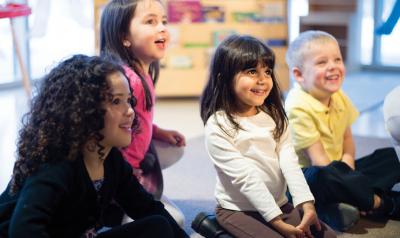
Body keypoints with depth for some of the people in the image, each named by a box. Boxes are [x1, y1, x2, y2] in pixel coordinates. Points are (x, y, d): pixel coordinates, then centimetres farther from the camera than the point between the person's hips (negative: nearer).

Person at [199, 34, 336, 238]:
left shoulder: (274, 115, 3)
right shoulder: (218, 127, -16)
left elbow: (289, 161, -5)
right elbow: (245, 177, -20)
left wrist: (307, 204, -17)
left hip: (280, 204, 6)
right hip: (238, 210, -5)